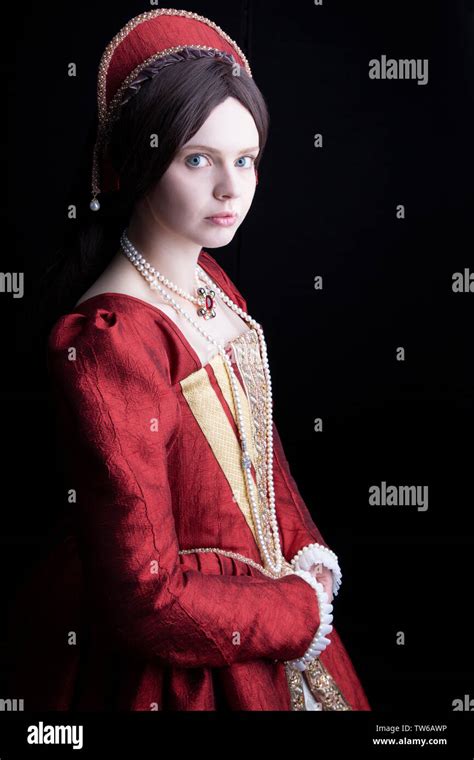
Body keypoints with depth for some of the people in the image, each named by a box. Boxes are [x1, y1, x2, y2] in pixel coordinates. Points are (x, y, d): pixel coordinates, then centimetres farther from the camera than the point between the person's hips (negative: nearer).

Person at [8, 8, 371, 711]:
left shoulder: (211, 284, -2)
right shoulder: (110, 342, -28)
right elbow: (148, 599, -27)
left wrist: (309, 556, -5)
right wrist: (300, 611, -15)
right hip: (176, 666, -7)